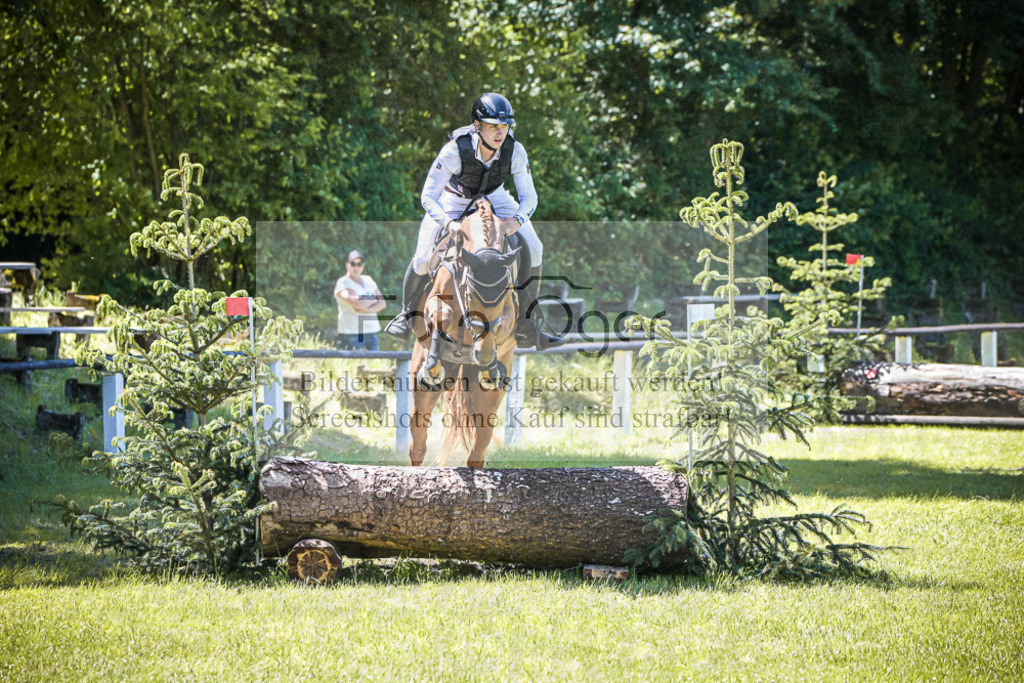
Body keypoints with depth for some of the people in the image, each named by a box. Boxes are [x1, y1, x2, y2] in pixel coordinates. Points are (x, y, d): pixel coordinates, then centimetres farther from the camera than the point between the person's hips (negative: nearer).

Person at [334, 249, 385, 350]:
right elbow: (357, 303, -18)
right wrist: (373, 300, 0)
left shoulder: (368, 280, 17)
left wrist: (368, 310, -10)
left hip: (371, 333, 6)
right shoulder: (343, 283, -4)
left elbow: (382, 303, 9)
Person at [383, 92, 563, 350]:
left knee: (533, 249, -13)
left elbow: (529, 196, -19)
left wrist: (518, 219, -41)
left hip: (493, 196, 3)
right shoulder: (456, 149, -36)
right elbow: (428, 196, -30)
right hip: (453, 198, -3)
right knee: (423, 260, -17)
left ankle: (526, 328, -1)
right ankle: (408, 314, 15)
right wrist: (449, 223, -47)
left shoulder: (514, 150, -28)